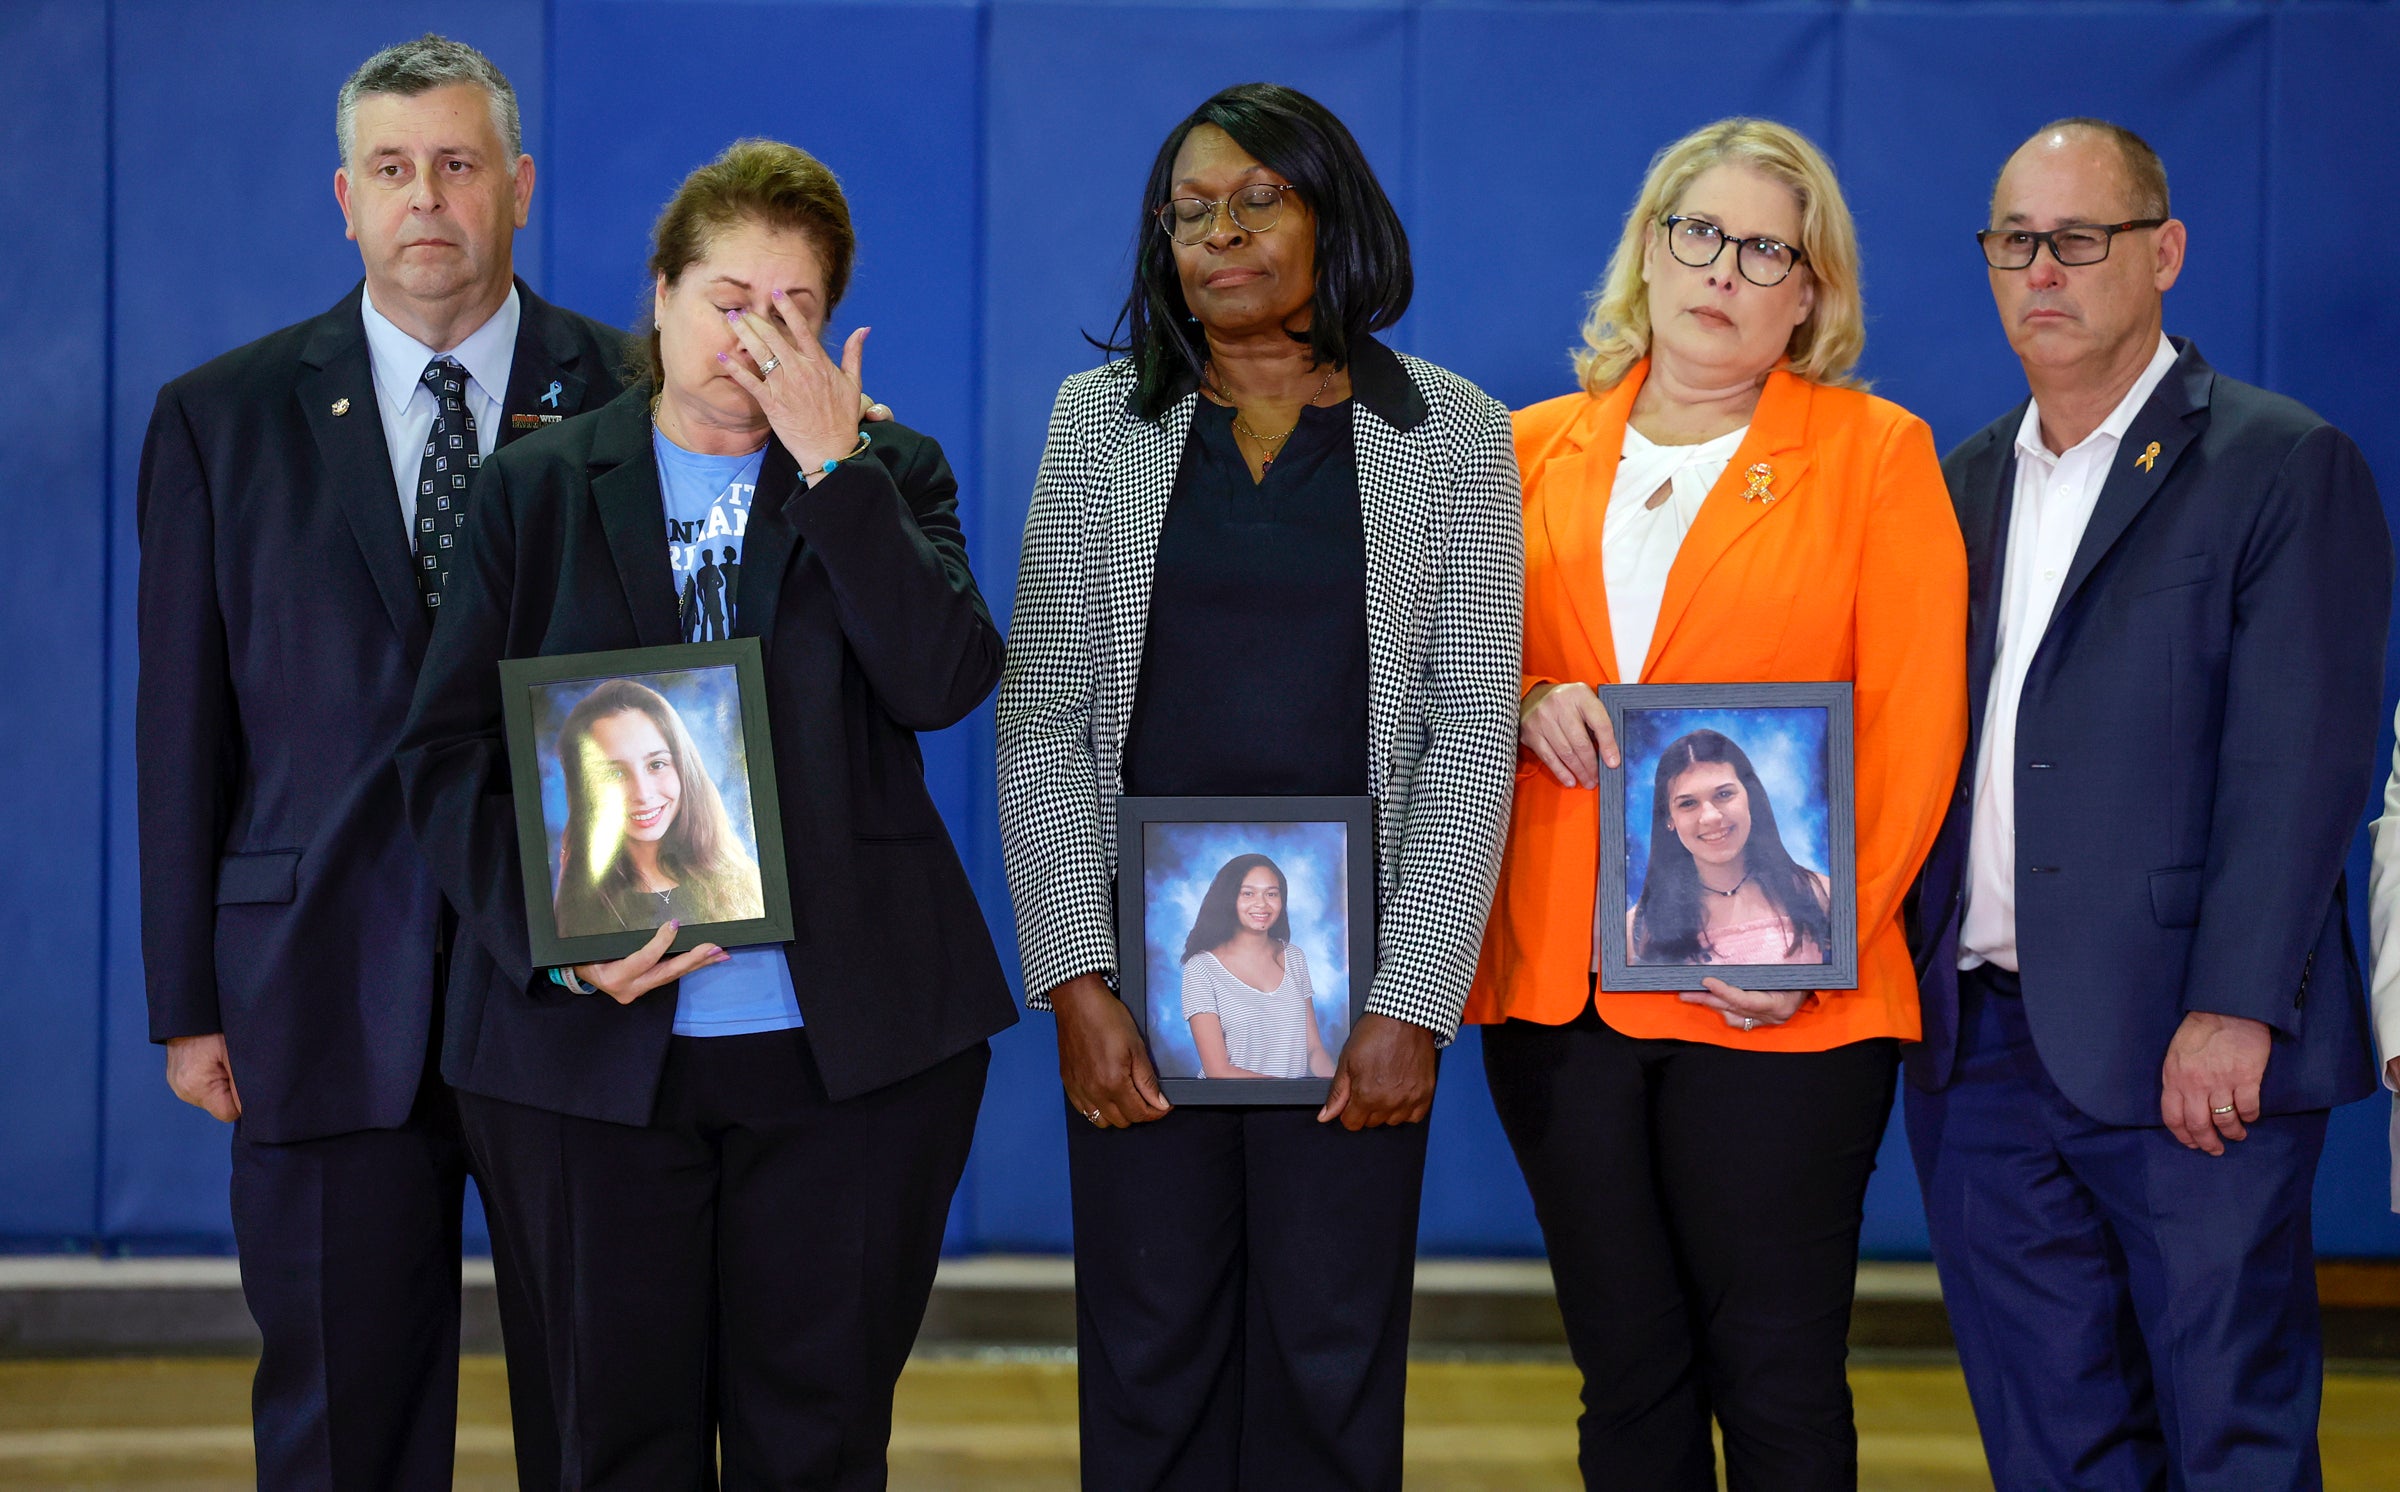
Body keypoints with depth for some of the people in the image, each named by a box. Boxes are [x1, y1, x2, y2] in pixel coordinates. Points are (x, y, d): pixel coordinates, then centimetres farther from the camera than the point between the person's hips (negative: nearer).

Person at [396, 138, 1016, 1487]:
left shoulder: (890, 479, 9)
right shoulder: (537, 489, 9)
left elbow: (946, 682, -9)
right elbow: (449, 754, 4)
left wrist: (835, 464, -11)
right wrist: (554, 936, -11)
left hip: (849, 1045, 0)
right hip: (594, 1039, 0)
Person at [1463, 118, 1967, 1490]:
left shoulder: (1877, 453, 4)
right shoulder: (1534, 452, 13)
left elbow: (1915, 723, -2)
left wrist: (1821, 934, -13)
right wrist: (1523, 707, -4)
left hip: (1777, 1002, -3)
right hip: (1553, 986, 3)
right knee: (1628, 1377, 9)